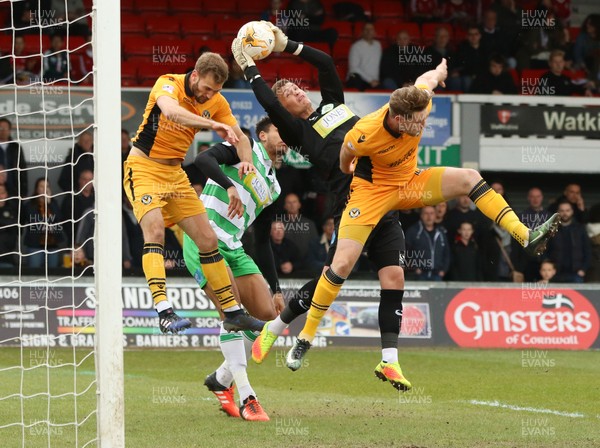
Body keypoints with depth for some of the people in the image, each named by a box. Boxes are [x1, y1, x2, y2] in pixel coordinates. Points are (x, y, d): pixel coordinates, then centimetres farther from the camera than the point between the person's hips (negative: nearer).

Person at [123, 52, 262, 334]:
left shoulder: (215, 102, -1)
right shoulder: (168, 84, -19)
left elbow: (239, 137, 5)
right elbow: (171, 111, -41)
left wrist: (246, 160, -18)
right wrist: (213, 124, -53)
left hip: (175, 173, 6)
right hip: (143, 168, -6)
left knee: (208, 239, 5)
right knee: (154, 231, -27)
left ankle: (232, 312, 15)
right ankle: (163, 312, -35)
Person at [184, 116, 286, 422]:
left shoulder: (273, 187, 20)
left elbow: (262, 241, 24)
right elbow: (203, 159, -19)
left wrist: (275, 288, 20)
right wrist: (230, 186, -33)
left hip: (233, 248, 8)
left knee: (267, 313, 0)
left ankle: (221, 380, 16)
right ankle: (246, 398, -16)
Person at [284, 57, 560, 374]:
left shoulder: (418, 105, -23)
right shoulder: (363, 135, -34)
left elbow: (426, 79, 2)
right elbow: (346, 155, -8)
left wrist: (438, 73, 27)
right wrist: (347, 172, 15)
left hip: (409, 184, 5)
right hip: (371, 190, -5)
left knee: (469, 178, -15)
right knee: (342, 264, -15)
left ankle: (526, 236, -17)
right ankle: (304, 338, -3)